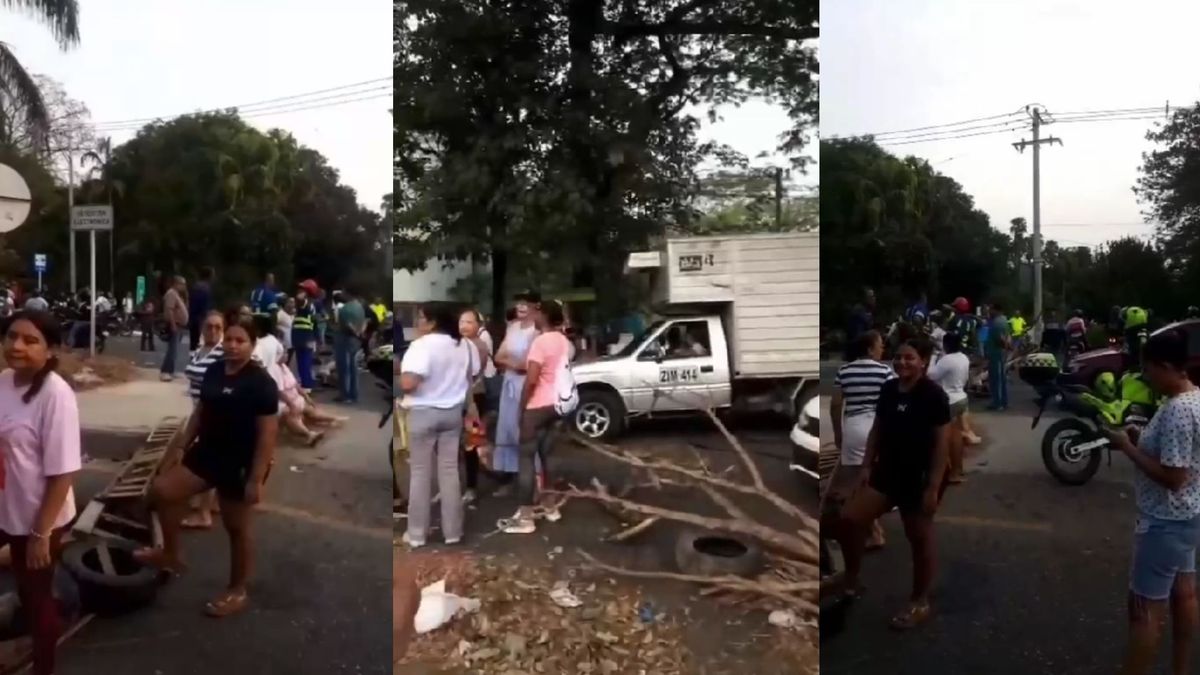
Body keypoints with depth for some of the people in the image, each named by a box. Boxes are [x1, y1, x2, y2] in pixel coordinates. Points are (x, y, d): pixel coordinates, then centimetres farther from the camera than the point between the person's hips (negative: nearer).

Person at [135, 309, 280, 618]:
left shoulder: (261, 384, -19)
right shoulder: (214, 371, 3)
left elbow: (267, 435, -20)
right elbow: (200, 412, 15)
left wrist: (256, 480, -21)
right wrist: (182, 446, 13)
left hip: (239, 465, -7)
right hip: (207, 453, 7)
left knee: (236, 527, 7)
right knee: (162, 489, 1)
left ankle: (237, 591, 25)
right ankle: (171, 554, 22)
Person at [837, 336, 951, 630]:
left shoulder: (934, 395, -15)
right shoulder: (888, 390, 4)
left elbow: (942, 443, -15)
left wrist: (933, 487, -18)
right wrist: (867, 465, 7)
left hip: (920, 478, -6)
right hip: (888, 471, 6)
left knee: (919, 539, 8)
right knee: (849, 518, -2)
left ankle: (920, 604, 26)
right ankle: (851, 582, 16)